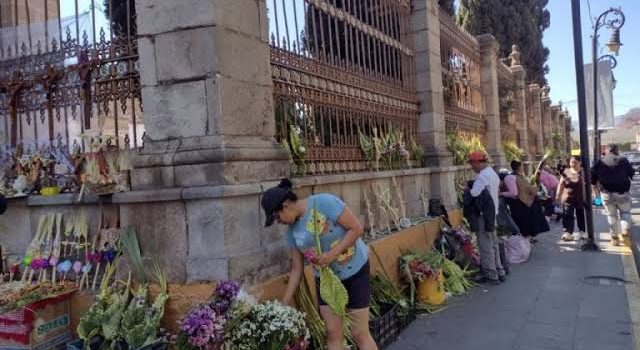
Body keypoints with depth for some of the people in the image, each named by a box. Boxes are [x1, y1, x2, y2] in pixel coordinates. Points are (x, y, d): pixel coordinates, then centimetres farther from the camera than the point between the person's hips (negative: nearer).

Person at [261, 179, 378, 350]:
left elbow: (357, 229, -20)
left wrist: (332, 254, -26)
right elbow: (297, 269, 3)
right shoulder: (292, 230, -2)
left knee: (359, 334, 0)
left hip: (355, 272, -5)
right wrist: (284, 304, 1)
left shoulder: (324, 202, -21)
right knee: (333, 334, 6)